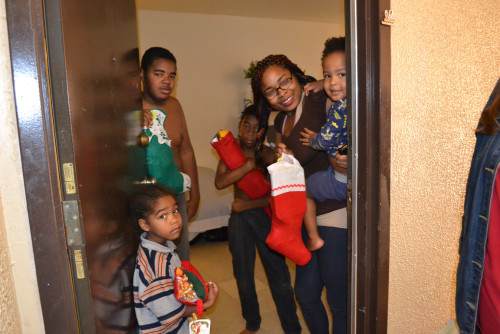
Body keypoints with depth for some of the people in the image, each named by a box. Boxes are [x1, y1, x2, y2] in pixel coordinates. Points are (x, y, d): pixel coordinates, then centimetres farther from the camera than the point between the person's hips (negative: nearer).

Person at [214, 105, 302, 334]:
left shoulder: (268, 154, -10)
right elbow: (219, 182, -17)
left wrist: (248, 205, -13)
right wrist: (249, 165, -25)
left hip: (264, 215, -3)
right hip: (239, 219, 3)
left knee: (279, 276, 3)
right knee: (243, 275, 16)